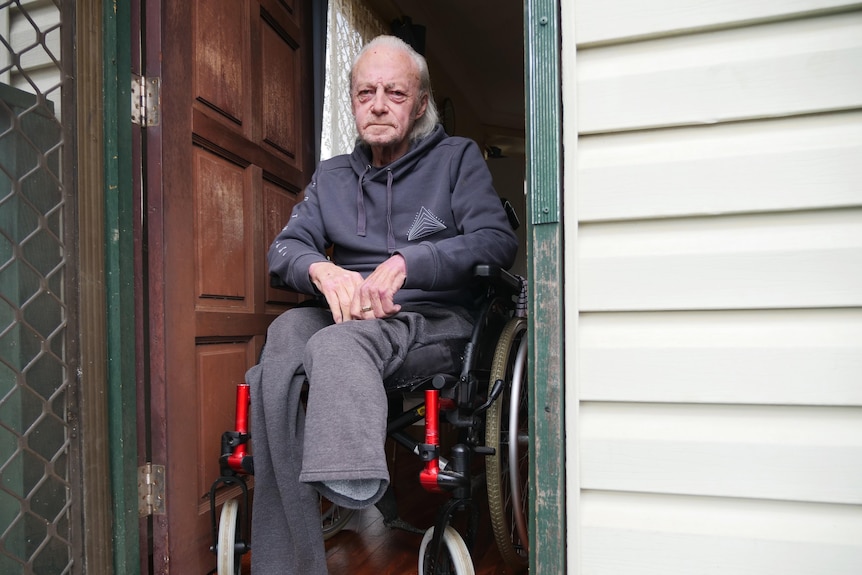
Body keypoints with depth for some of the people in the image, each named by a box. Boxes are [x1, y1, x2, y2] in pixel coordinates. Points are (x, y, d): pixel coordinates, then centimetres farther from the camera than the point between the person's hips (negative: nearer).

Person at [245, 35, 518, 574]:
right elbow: (285, 247, 12)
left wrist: (405, 264, -19)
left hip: (435, 320, -3)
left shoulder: (458, 157, 11)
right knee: (287, 327, -30)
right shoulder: (332, 176, 23)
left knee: (334, 345, -34)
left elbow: (498, 241, -5)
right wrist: (322, 270, -14)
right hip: (348, 315, 4)